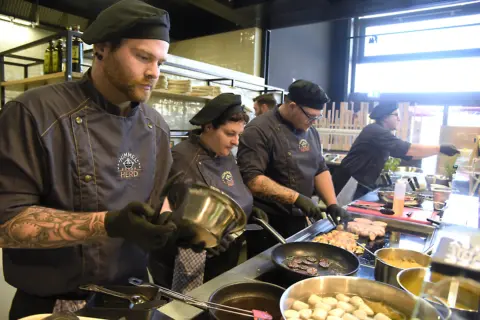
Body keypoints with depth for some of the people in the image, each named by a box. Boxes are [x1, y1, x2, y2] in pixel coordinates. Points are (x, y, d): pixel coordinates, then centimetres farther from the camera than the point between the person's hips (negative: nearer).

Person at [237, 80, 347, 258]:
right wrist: (296, 198, -27)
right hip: (267, 225, -7)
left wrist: (332, 204, 0)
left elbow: (320, 169, 13)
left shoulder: (310, 131, 8)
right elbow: (251, 179, -26)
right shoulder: (260, 130, -18)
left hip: (299, 221, 7)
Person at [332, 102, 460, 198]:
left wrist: (438, 150, 8)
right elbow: (409, 149, -22)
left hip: (361, 185, 10)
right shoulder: (376, 131, -17)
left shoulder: (381, 133, 14)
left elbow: (407, 153, 15)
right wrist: (440, 148, -18)